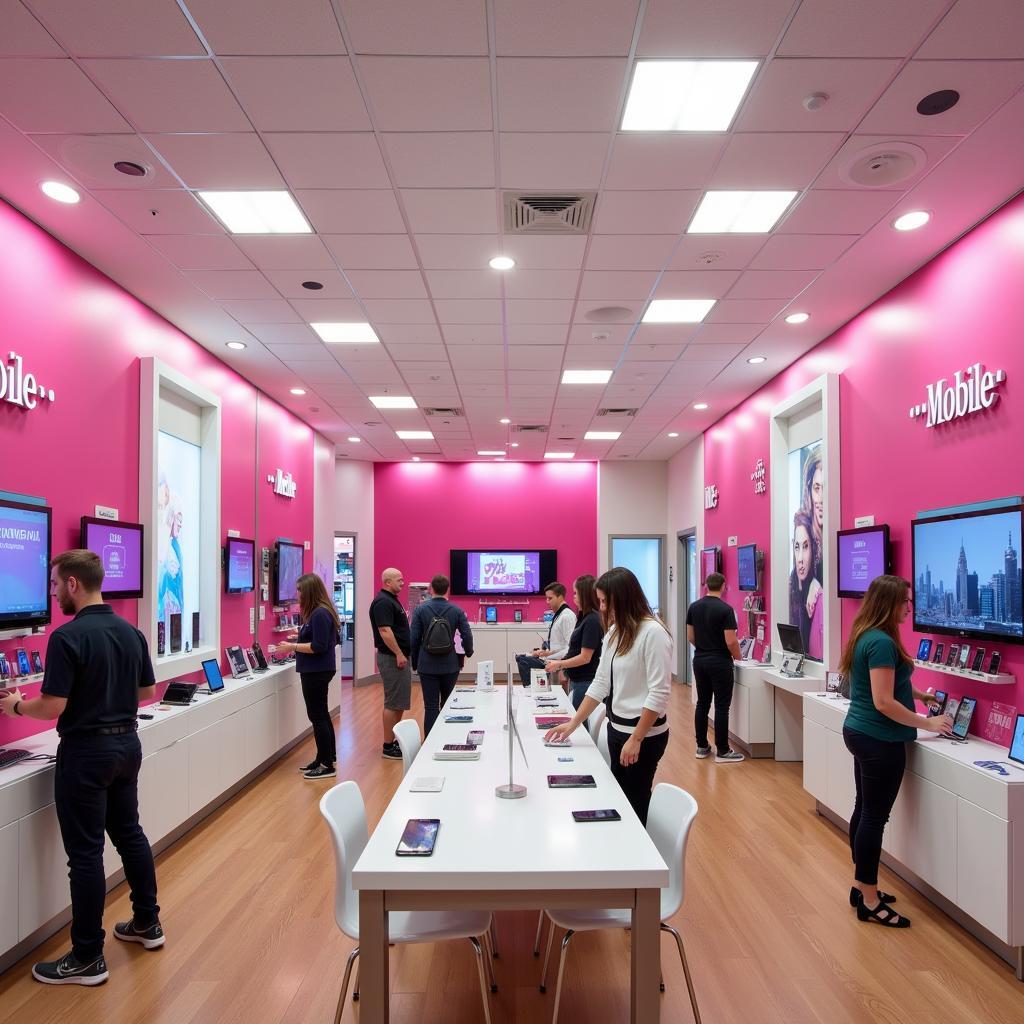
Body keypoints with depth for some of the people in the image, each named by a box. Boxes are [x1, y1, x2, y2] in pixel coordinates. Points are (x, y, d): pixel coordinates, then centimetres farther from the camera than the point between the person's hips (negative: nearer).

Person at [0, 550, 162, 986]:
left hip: (86, 752, -7)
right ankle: (147, 923, 30)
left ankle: (87, 958, 12)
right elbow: (147, 691, 11)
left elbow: (52, 707, -19)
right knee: (129, 833, 19)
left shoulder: (67, 637, -19)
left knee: (85, 852, 2)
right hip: (126, 743, 7)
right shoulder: (131, 632, 3)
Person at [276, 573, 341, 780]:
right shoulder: (322, 611, 9)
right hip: (318, 670, 10)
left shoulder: (319, 614, -21)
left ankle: (327, 766, 3)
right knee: (321, 714, 16)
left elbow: (319, 647, -23)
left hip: (316, 672, -10)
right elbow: (329, 639, 17)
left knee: (317, 716, -4)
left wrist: (292, 647, -17)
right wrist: (300, 637, 14)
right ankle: (325, 758, 26)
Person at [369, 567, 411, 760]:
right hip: (391, 658, -10)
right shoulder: (382, 602, -16)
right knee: (393, 703, -5)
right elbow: (384, 630, -23)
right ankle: (388, 746, 1)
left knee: (400, 702, 15)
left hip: (399, 657, 10)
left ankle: (395, 740, 23)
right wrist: (399, 654, -23)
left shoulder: (391, 600, 16)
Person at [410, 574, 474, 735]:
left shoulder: (420, 610, -5)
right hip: (450, 665, 1)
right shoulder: (457, 610, -3)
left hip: (427, 665, -1)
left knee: (431, 706, 2)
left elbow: (414, 639, -4)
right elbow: (467, 636, -4)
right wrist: (468, 653, 16)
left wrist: (414, 662, 9)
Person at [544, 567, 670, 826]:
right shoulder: (614, 632, 7)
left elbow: (659, 694, -20)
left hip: (644, 733, -8)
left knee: (633, 806, 6)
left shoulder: (653, 632, -19)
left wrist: (636, 739, -19)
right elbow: (600, 684, 10)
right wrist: (573, 724, 7)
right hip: (616, 727, 8)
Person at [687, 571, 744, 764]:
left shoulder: (694, 607, 3)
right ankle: (722, 751, 4)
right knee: (722, 706, 0)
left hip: (699, 660, 6)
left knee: (702, 703, 11)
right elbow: (730, 641, -17)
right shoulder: (725, 609, -15)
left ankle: (702, 747, 17)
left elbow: (690, 636, 7)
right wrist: (737, 656, 1)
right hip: (720, 662, -6)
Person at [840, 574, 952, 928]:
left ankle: (861, 886, 27)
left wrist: (920, 695, 21)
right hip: (879, 740, -10)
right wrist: (928, 723, -14)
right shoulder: (882, 642, -22)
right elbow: (883, 702, -24)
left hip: (861, 733, 10)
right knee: (874, 817, -1)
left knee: (864, 811, 16)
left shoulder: (867, 635, 9)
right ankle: (869, 902, 8)